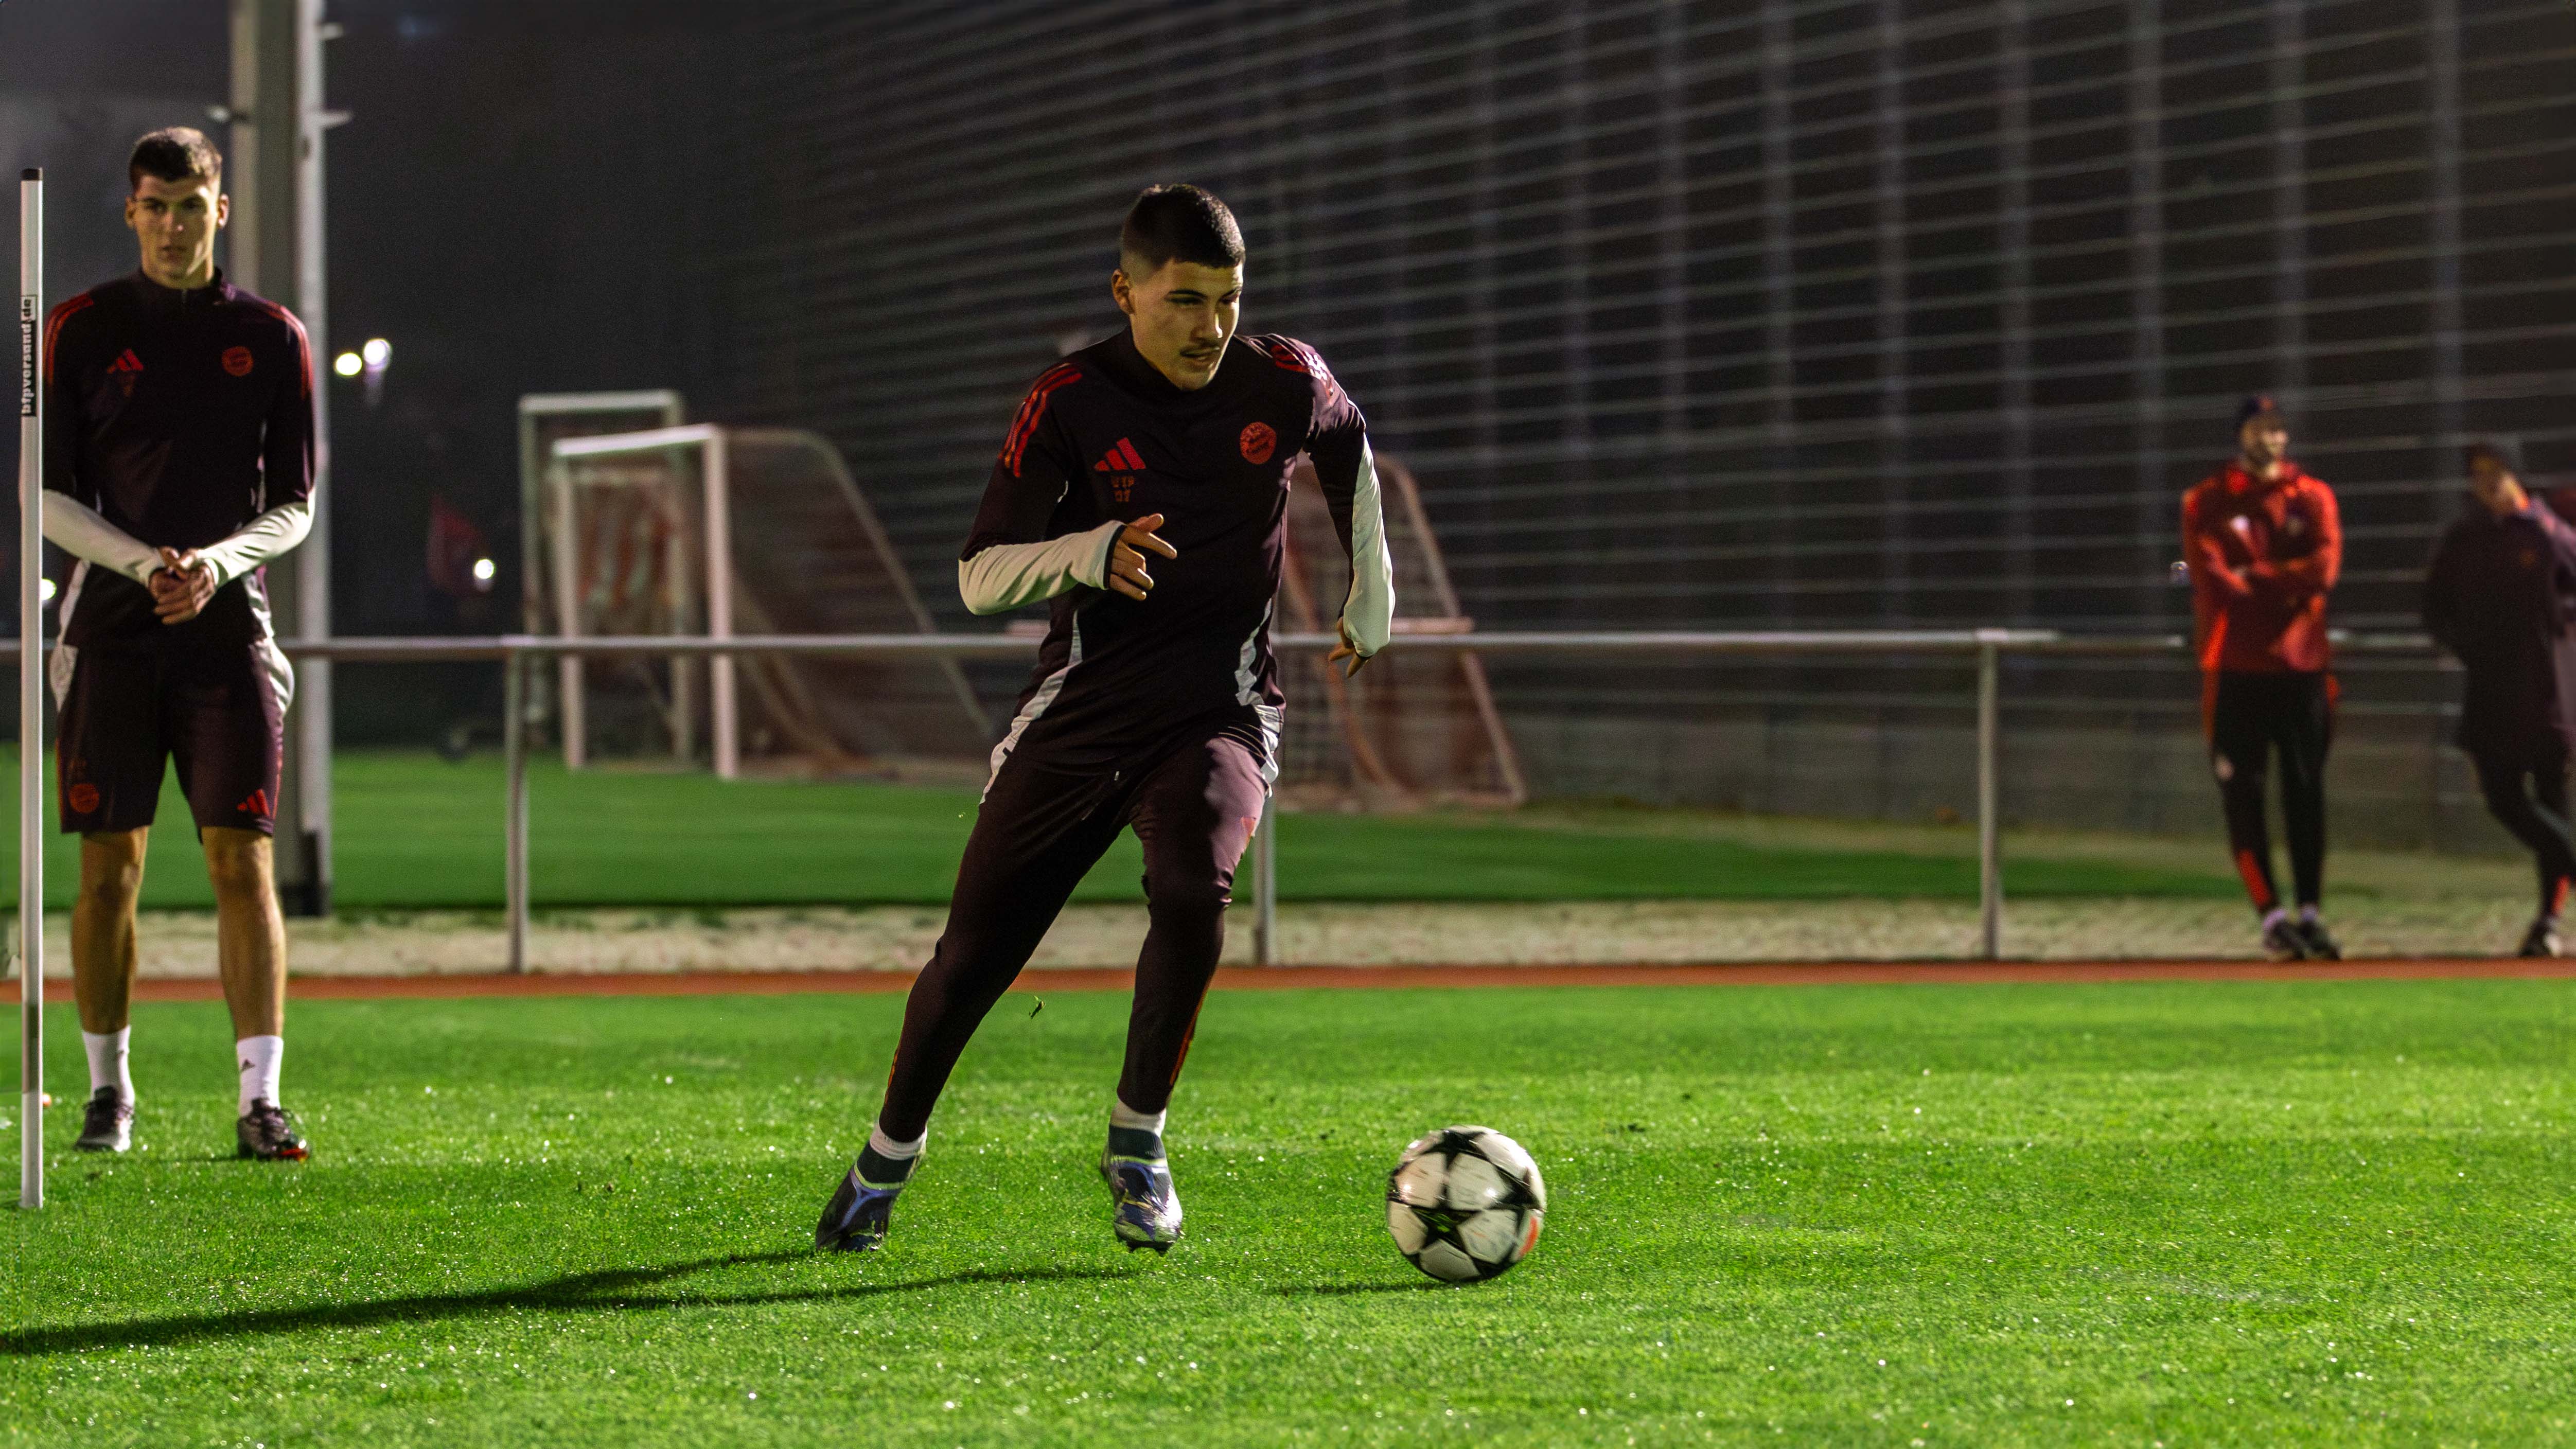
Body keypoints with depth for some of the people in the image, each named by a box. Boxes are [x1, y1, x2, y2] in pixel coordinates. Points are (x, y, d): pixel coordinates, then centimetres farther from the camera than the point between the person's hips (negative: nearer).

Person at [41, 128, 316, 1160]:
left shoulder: (271, 337, 6)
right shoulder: (80, 330, 4)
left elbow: (294, 505, 7)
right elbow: (47, 494, 2)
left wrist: (217, 562, -12)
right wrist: (141, 562, -14)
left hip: (227, 622, 0)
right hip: (111, 625, 0)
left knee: (242, 859, -7)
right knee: (108, 865, 1)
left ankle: (260, 1100, -9)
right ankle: (109, 1089, 13)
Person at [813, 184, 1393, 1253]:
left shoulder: (1287, 385, -5)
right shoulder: (1071, 402, -10)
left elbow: (1351, 454, 20)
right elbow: (978, 578, -10)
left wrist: (1371, 600, 25)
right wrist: (1091, 553, -28)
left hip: (1221, 708, 0)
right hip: (1081, 711, 0)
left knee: (1191, 890, -30)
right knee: (974, 952, 3)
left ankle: (1137, 1138, -10)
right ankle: (887, 1157, 29)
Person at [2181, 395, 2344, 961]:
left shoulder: (2313, 498, 9)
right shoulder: (2207, 503, 3)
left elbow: (2324, 568, -8)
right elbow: (2214, 582, -10)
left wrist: (2253, 576, -10)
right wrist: (2286, 586, -10)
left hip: (2302, 664, 2)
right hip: (2236, 668, -2)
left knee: (2306, 792, 2)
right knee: (2243, 795, -6)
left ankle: (2309, 913, 8)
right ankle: (2273, 918, -5)